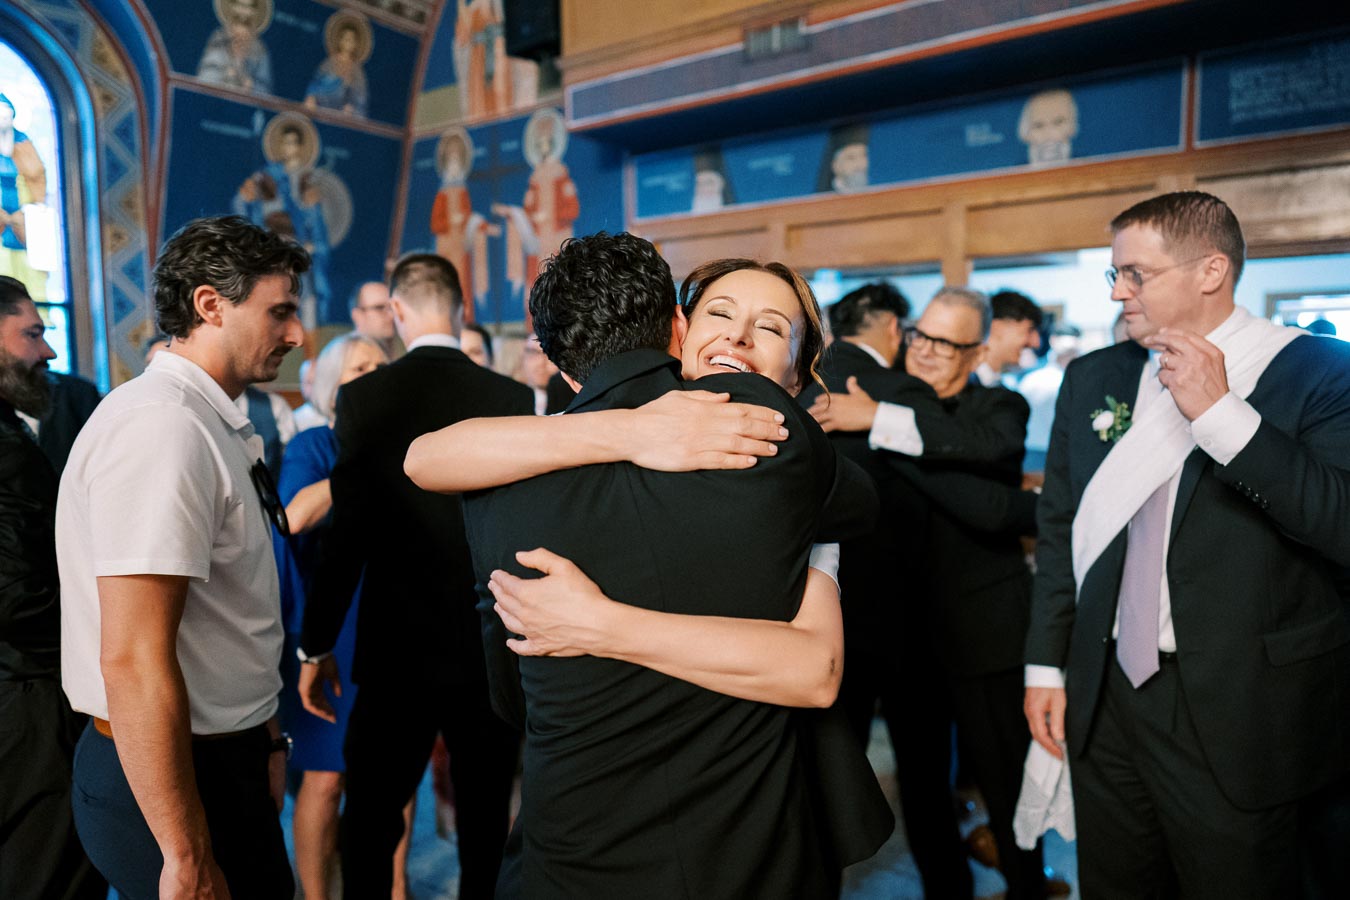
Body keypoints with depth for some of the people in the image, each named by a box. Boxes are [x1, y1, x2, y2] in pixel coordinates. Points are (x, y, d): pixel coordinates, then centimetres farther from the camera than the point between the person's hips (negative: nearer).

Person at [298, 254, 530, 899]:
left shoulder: (362, 397, -9)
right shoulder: (513, 398, -6)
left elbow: (346, 532, -11)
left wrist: (315, 646, 1)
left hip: (397, 650, -1)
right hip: (492, 648, 2)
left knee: (369, 819, 16)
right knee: (485, 823, 17)